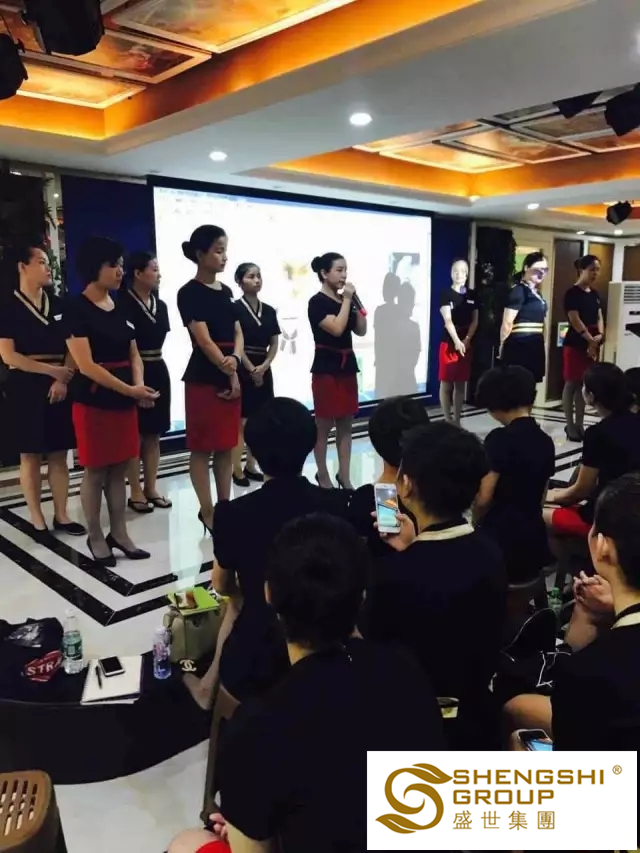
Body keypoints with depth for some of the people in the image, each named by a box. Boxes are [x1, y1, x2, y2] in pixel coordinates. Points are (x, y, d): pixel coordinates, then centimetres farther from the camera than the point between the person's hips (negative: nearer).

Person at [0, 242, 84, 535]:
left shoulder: (58, 304, 10)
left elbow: (72, 347, 7)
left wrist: (63, 379, -8)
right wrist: (51, 370, -13)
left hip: (59, 386, 4)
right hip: (26, 386, -4)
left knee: (59, 454, 7)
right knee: (31, 455, 3)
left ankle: (61, 515, 16)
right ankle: (37, 518, 13)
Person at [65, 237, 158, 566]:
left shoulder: (120, 308, 10)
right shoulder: (76, 308, -10)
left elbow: (134, 355, 12)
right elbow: (86, 365, -17)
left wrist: (139, 384, -9)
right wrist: (130, 389, -19)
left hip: (124, 401, 6)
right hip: (93, 401, -6)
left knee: (119, 470, 12)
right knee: (95, 471, 4)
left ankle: (119, 533, 22)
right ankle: (95, 537, 18)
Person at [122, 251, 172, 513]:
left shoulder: (160, 305, 13)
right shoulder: (123, 304, -10)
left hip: (158, 370, 7)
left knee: (154, 435, 11)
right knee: (135, 435, 0)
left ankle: (151, 488, 20)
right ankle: (136, 492, 9)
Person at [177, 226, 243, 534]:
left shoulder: (226, 291, 13)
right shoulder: (189, 293, -9)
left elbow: (237, 332, 9)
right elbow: (203, 339, -15)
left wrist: (235, 359, -11)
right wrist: (230, 374, -13)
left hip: (230, 376, 7)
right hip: (203, 378, -7)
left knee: (227, 446, 11)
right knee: (202, 448, 1)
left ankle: (225, 505, 21)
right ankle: (207, 511, 10)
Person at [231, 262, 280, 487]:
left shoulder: (269, 311, 11)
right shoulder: (235, 309, -6)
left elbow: (274, 343, 9)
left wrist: (264, 366, -6)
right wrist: (251, 369, -12)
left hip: (264, 370, 6)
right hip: (243, 369, -6)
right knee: (241, 421, -5)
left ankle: (251, 466, 19)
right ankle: (237, 470, 1)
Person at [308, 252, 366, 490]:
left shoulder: (345, 300, 11)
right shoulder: (317, 301, -9)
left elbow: (361, 330, 9)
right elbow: (337, 328, -22)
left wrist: (356, 301, 1)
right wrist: (347, 300, -14)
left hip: (347, 365, 7)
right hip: (326, 367, -7)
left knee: (346, 425, 10)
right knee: (324, 425, 2)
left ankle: (345, 477, 18)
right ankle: (323, 476, 15)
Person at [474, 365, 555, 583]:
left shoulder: (500, 438, -15)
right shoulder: (546, 442, 7)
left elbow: (483, 498, -15)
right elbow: (540, 498, 15)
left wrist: (475, 524, 5)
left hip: (501, 542, -7)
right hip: (535, 544, 7)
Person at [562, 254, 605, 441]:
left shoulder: (595, 294, 13)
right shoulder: (572, 293, -10)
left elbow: (599, 317, 12)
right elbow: (575, 320, -15)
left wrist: (600, 335, -7)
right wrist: (591, 339, -14)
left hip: (592, 344, 7)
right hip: (575, 344, -7)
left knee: (585, 384, 10)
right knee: (571, 384, -1)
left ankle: (579, 424, 17)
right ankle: (570, 426, 6)